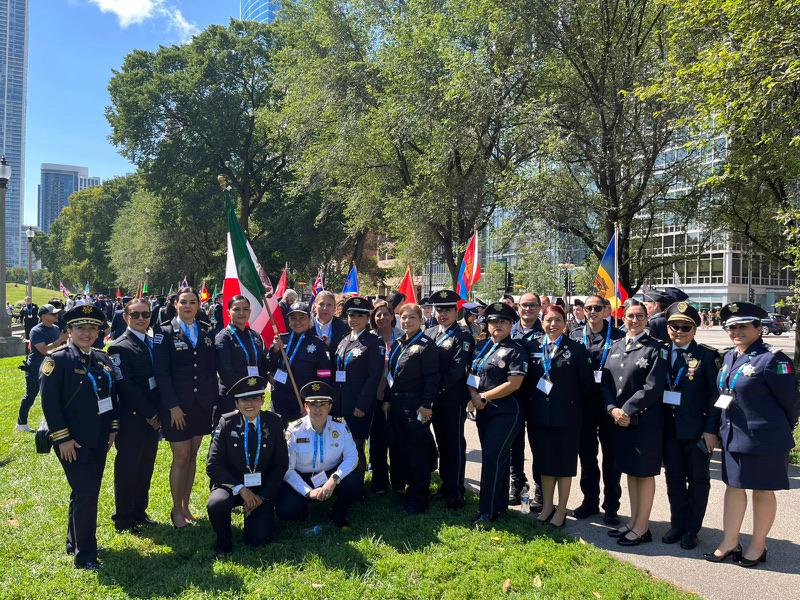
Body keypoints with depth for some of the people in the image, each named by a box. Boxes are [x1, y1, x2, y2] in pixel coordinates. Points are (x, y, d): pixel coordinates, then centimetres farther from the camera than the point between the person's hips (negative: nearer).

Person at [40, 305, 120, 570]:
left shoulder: (102, 359, 8)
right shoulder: (57, 360, -12)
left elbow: (112, 395, 15)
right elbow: (49, 402, -15)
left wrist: (113, 428, 9)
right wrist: (63, 438, -17)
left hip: (98, 441, 7)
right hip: (73, 442, -7)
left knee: (88, 492, 17)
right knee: (85, 494, -5)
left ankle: (74, 542, 36)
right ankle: (85, 556, 7)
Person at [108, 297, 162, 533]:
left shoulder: (154, 343, 11)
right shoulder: (119, 347, -11)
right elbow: (125, 385, -16)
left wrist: (158, 414, 5)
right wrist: (149, 414, -13)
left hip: (153, 418, 7)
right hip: (131, 419, -7)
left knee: (146, 467, 15)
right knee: (128, 468, 5)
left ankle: (140, 512, 29)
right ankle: (123, 519, 19)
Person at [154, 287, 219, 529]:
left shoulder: (206, 332, 7)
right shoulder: (165, 333, -5)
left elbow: (212, 369, 9)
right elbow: (161, 372, -9)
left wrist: (214, 400, 5)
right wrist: (172, 406, -14)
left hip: (201, 404, 4)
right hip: (177, 405, -4)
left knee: (192, 456, 12)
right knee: (181, 457, 1)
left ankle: (185, 506, 25)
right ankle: (176, 509, 18)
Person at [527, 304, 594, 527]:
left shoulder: (576, 349, -4)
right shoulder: (532, 347, 4)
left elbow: (587, 383, -3)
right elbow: (526, 380, 7)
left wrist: (577, 408, -1)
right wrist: (529, 408, 3)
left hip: (567, 415, -3)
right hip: (539, 415, 3)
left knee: (565, 462, 7)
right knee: (544, 461, 13)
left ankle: (561, 510, 19)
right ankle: (547, 506, 27)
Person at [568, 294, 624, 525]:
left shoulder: (618, 336, -2)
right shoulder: (575, 335, 6)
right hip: (584, 402, 3)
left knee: (611, 455, 6)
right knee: (586, 453, 11)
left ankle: (611, 507, 18)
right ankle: (590, 501, 25)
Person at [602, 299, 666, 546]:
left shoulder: (655, 348, -8)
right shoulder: (615, 347, 9)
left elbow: (653, 387, -14)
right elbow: (606, 382, 7)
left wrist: (627, 410, -16)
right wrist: (613, 409, -7)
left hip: (644, 420, -5)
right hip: (619, 418, 6)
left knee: (644, 472, 4)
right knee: (630, 471, 15)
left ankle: (642, 528, 15)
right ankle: (633, 521, 27)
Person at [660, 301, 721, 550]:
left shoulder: (707, 356, -7)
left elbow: (716, 395, -9)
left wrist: (711, 429, -13)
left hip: (697, 429, -3)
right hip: (669, 428, 4)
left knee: (698, 480, 10)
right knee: (674, 479, 14)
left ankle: (691, 530, 23)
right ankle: (677, 525, 29)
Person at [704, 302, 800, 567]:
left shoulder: (772, 359, -16)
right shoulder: (729, 357, 6)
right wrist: (727, 427, 14)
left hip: (764, 439, -7)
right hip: (732, 436, 7)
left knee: (762, 490, 9)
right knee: (733, 486, 13)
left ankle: (758, 546, 24)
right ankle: (729, 542, 25)